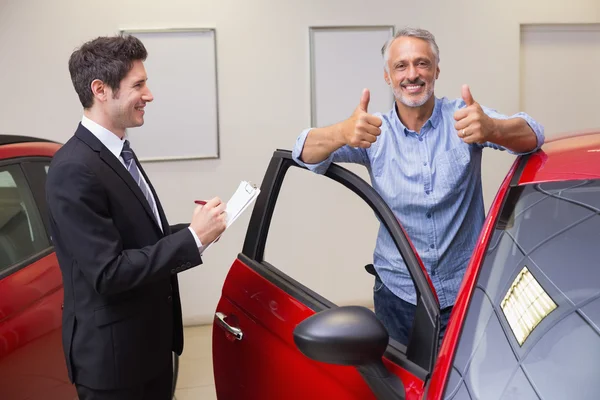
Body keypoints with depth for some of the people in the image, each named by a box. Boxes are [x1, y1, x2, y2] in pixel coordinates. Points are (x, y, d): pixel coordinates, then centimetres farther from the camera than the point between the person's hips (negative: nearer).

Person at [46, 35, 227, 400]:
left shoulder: (118, 152, 7)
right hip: (113, 354, -9)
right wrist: (193, 238, -22)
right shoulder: (75, 170, -23)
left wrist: (194, 228, -1)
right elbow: (108, 272, -26)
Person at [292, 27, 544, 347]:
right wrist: (341, 134, -39)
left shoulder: (462, 117, -5)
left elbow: (531, 135, -20)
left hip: (467, 292, -1)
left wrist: (492, 129, -44)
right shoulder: (374, 132, -2)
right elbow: (306, 153, -15)